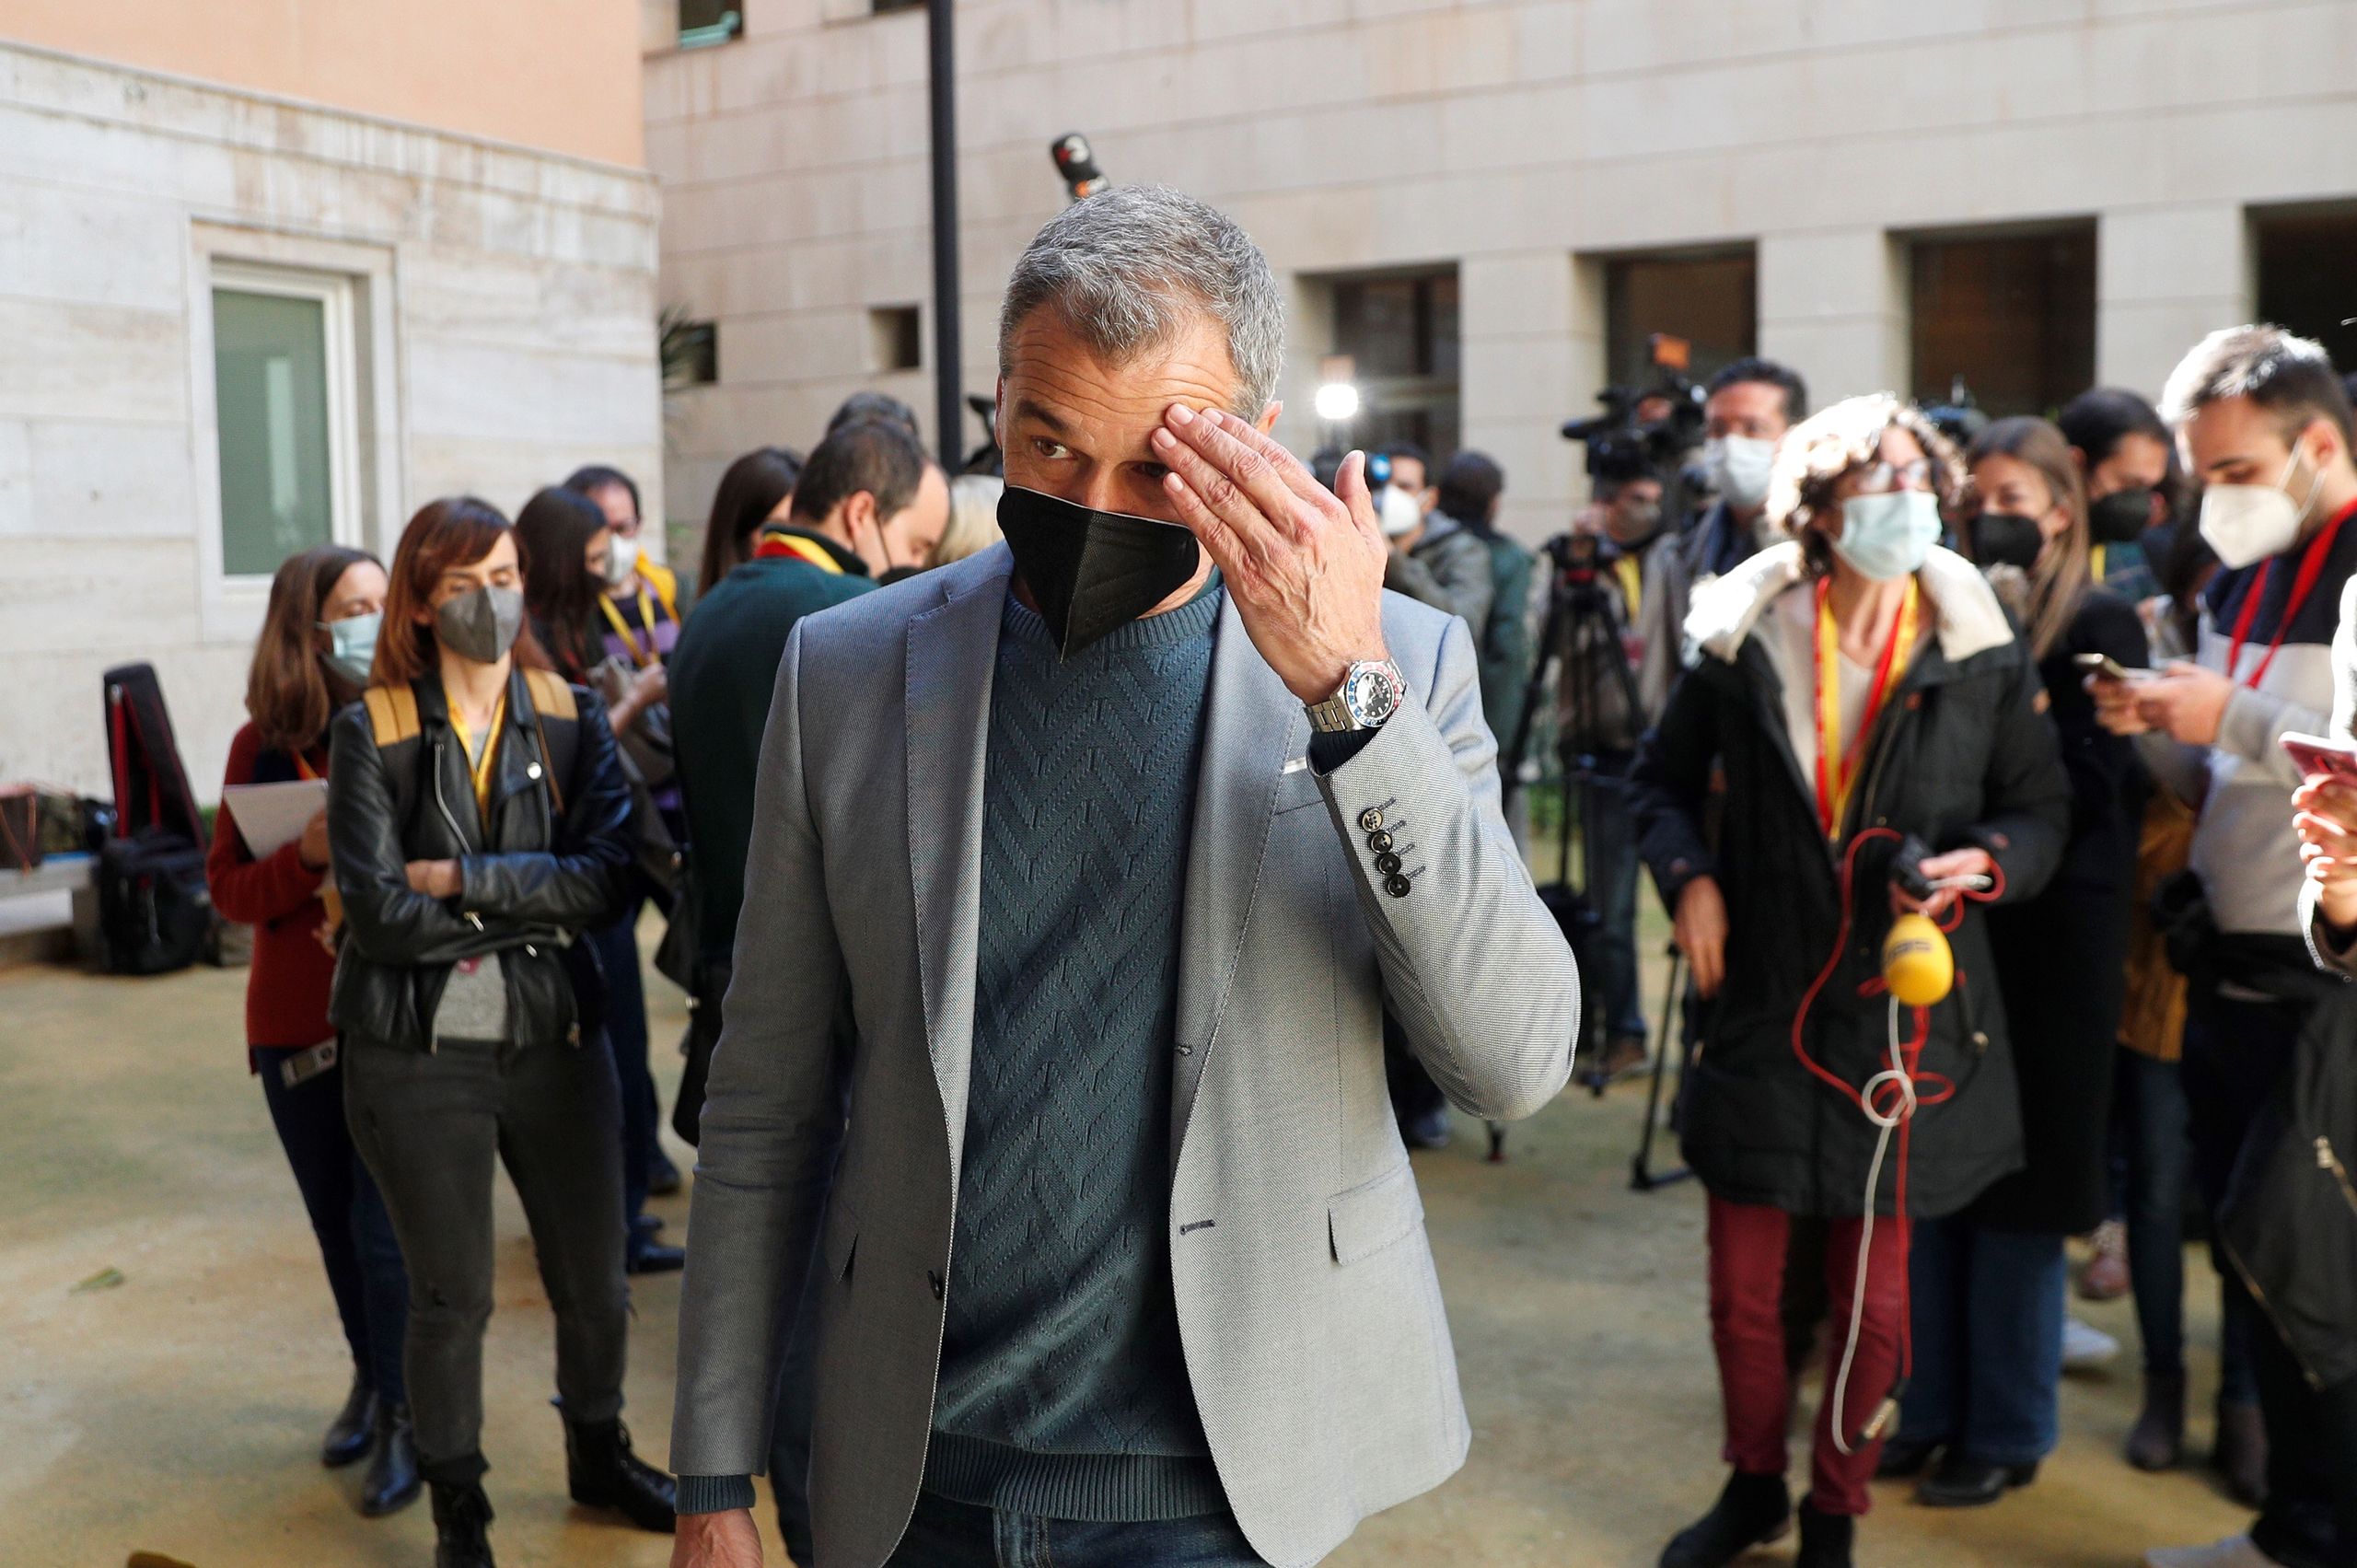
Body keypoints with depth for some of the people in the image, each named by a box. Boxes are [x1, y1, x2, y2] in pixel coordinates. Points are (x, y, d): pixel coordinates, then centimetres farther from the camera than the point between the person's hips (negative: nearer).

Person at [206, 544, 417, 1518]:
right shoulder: (264, 746, 1)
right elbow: (229, 888, 1)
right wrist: (307, 858, -17)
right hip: (297, 1022, 3)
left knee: (385, 1225, -3)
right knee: (337, 1222, 15)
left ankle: (402, 1417, 15)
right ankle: (371, 1377, 37)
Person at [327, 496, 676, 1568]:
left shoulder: (572, 718, 1)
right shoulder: (372, 732, -6)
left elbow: (608, 880, -13)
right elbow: (381, 913, -16)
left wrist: (465, 882, -19)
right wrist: (536, 901, -14)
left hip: (555, 1038, 3)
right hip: (417, 1057, -2)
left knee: (595, 1280, 14)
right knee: (451, 1299, 10)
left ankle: (598, 1455, 41)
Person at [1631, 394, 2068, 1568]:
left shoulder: (1981, 654, -2)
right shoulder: (1744, 638, -2)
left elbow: (2043, 809, 5)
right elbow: (1664, 776, 10)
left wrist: (1987, 862, -16)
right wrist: (1686, 874, -7)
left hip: (1905, 1017, 0)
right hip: (1763, 1008, 0)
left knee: (1873, 1294, 10)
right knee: (1743, 1286, 9)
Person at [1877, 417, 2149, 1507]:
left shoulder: (2099, 624, -3)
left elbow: (2093, 786, -11)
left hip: (2045, 937, -5)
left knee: (2016, 1187, 4)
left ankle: (2008, 1430, 17)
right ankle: (1930, 1406, 22)